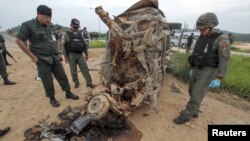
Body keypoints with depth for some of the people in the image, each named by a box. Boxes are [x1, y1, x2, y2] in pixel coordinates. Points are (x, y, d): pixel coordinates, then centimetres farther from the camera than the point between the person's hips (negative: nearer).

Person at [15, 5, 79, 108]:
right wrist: (32, 56, -10)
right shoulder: (28, 25, -12)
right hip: (42, 60, -5)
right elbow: (19, 41, -9)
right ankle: (52, 98, 23)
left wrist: (56, 52, 14)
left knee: (62, 76, 9)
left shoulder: (51, 25, 5)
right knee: (48, 81, 4)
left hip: (55, 58, 5)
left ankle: (68, 93, 24)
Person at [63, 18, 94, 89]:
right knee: (73, 70, 5)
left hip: (80, 55, 2)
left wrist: (86, 54, 10)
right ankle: (76, 82, 21)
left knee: (85, 69, -2)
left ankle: (89, 83, 1)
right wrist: (66, 56, -6)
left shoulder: (80, 34, 13)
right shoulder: (67, 34, 3)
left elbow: (84, 44, 15)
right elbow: (64, 46, -1)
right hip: (71, 55, -2)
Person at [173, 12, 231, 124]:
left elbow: (224, 60, -16)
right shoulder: (201, 38, 7)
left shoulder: (222, 39, -14)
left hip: (208, 72, -7)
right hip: (197, 69, 7)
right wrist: (192, 69, 17)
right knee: (193, 92, 14)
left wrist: (218, 79, -20)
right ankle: (194, 112, 31)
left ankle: (186, 116, 7)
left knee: (196, 95, -5)